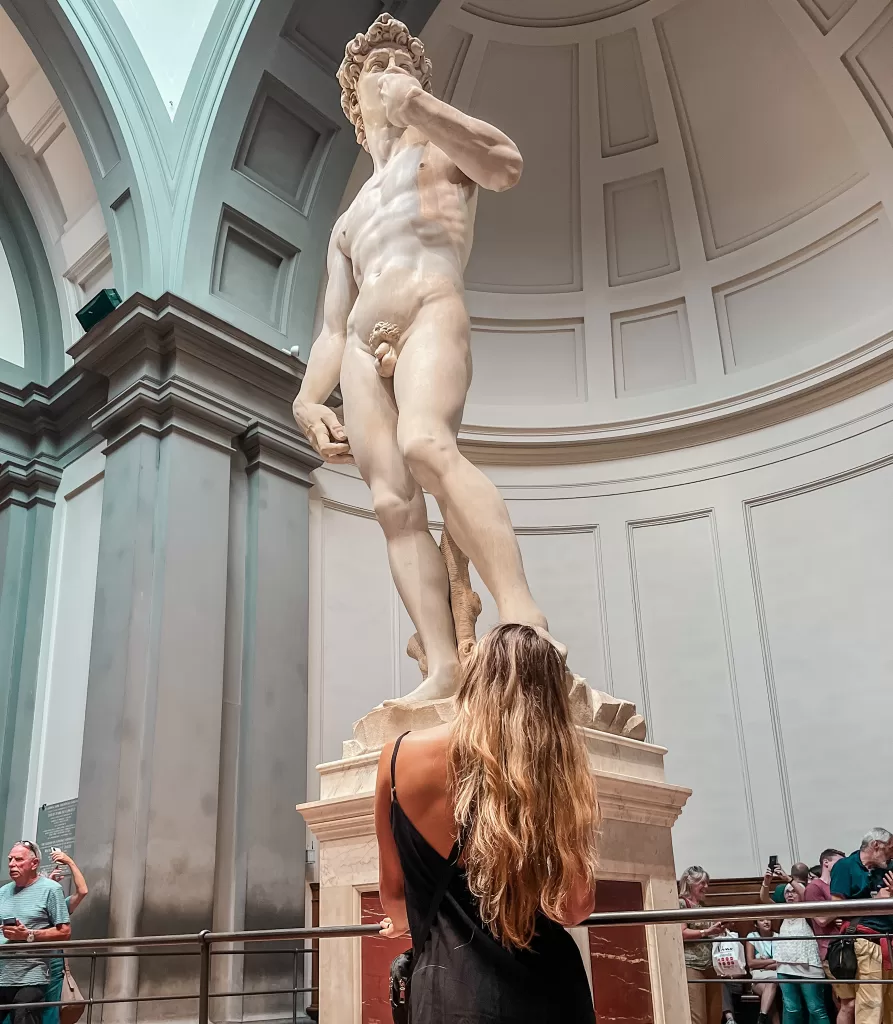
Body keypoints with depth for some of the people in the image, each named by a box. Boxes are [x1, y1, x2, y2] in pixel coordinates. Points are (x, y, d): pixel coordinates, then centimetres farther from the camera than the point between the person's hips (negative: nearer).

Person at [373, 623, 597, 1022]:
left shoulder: (402, 756, -5)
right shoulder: (559, 765, -6)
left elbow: (393, 888, 9)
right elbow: (576, 906, -1)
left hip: (452, 987, 0)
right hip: (547, 987, 1)